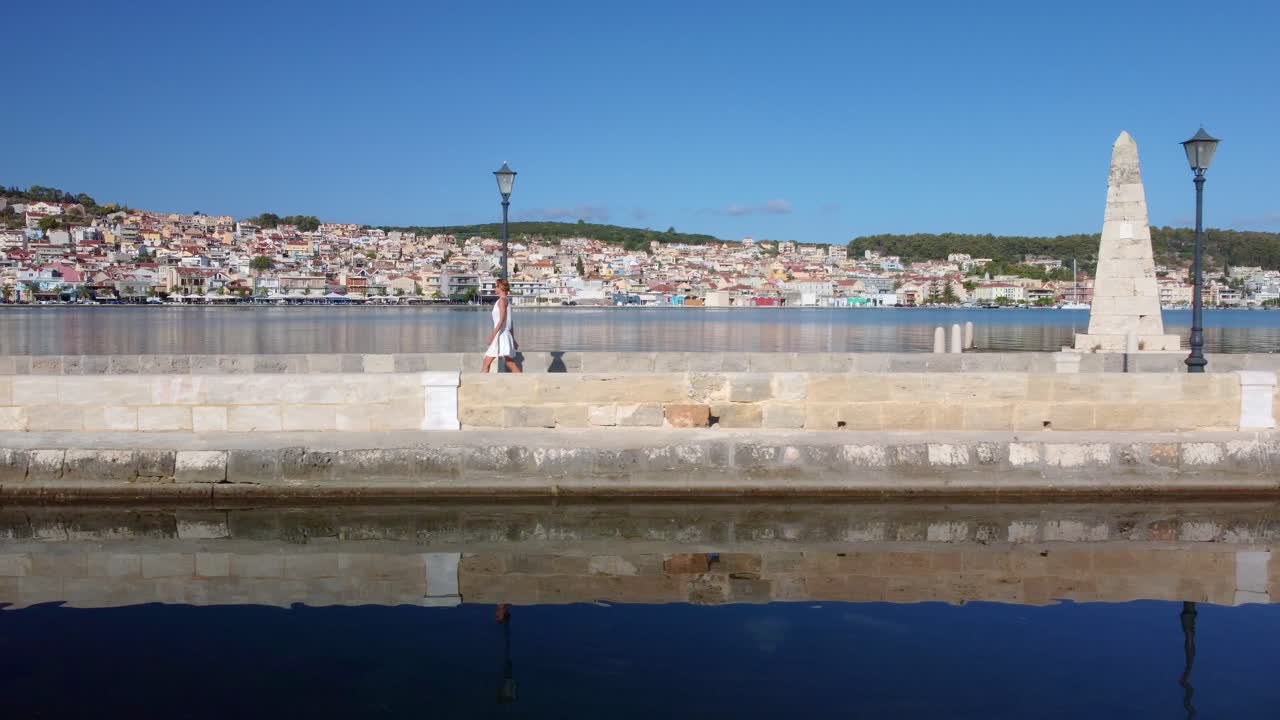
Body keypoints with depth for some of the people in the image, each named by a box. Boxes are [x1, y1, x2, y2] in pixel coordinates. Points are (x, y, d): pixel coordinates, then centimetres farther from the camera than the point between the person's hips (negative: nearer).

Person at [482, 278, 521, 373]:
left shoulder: (502, 300, -9)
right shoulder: (507, 300, 18)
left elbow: (502, 320, -19)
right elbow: (510, 323, 20)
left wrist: (493, 334, -24)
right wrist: (513, 339, 21)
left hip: (502, 336, -10)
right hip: (499, 337, 10)